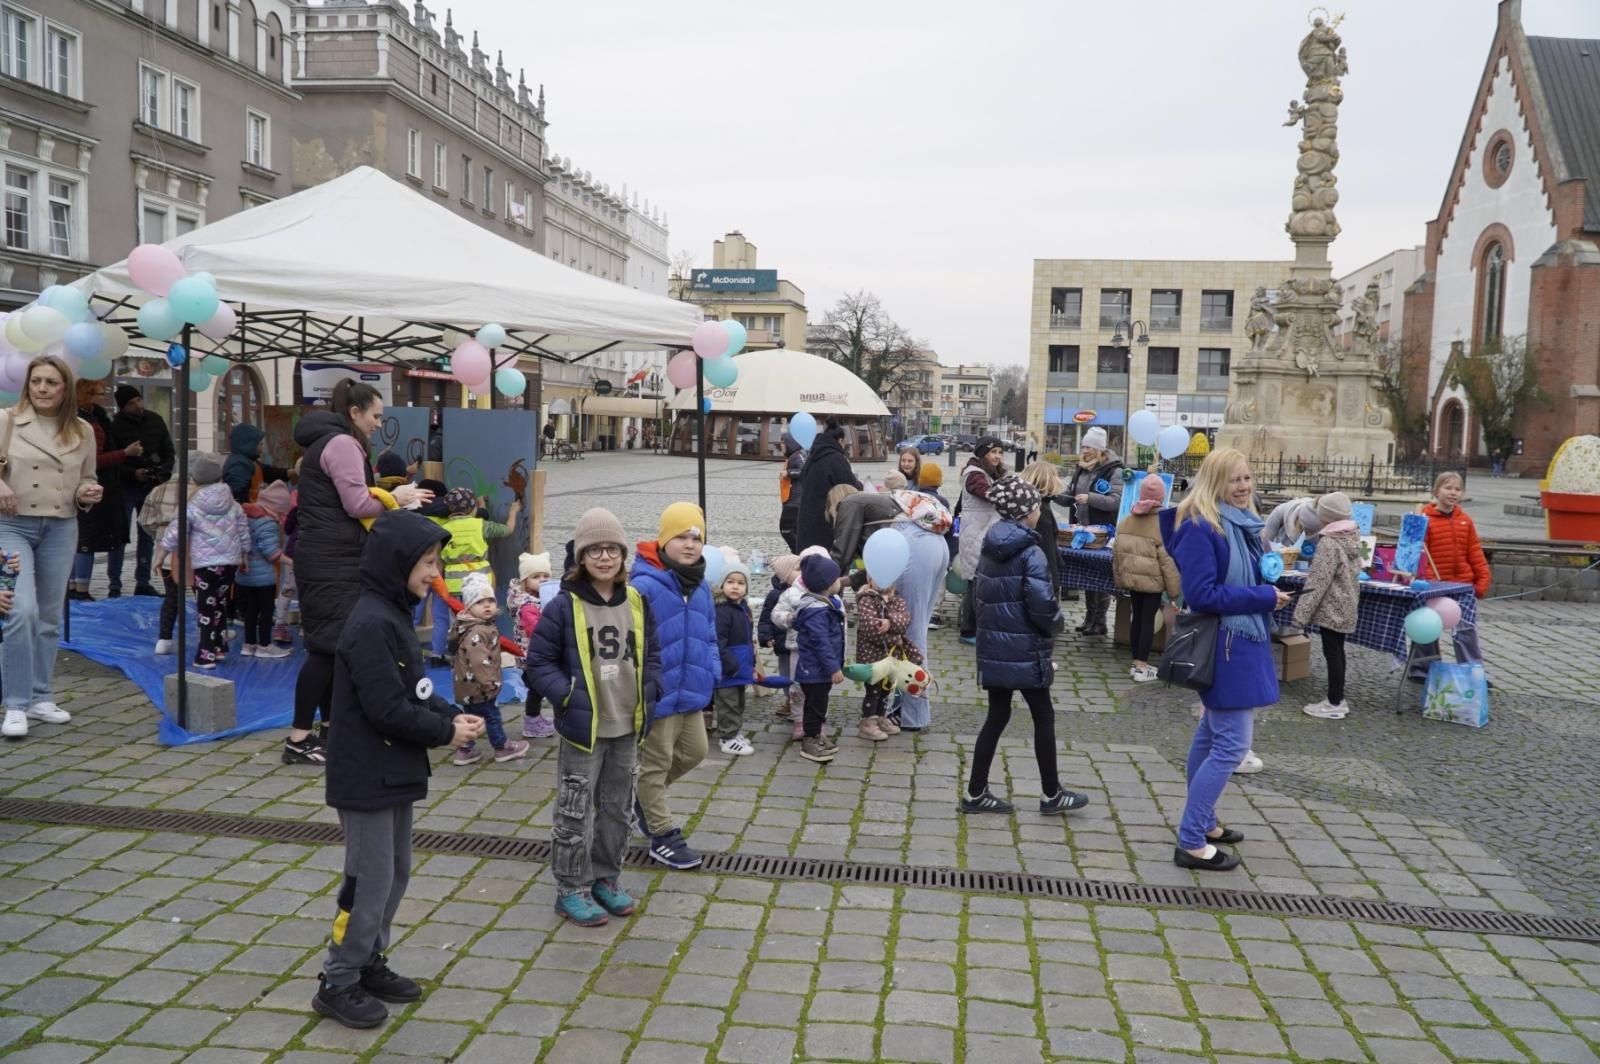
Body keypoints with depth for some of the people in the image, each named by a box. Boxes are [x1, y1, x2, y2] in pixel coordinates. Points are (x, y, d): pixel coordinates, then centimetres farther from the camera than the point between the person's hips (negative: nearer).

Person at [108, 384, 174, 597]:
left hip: (151, 487, 5)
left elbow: (169, 452, 10)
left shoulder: (155, 420, 4)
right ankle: (114, 585, 6)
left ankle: (143, 582, 20)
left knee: (148, 536, 10)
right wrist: (133, 473, -22)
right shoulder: (115, 426, -9)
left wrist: (164, 472, -7)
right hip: (125, 487, -5)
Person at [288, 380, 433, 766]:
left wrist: (392, 499, 11)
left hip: (328, 558, 11)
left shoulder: (326, 442, 21)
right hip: (331, 561, -11)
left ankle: (330, 726, 20)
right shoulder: (342, 444, -12)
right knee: (329, 644, -9)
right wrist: (395, 498, -3)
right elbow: (358, 504, -18)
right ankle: (298, 738, -6)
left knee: (330, 644, 13)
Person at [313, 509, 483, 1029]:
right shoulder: (371, 624, -23)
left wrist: (451, 714, -2)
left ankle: (370, 964, 32)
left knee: (395, 873, 18)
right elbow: (388, 708, -26)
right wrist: (445, 732, -14)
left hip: (392, 772, 10)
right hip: (366, 777, -10)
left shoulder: (393, 614, 9)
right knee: (371, 880, 0)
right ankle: (338, 983, 15)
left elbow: (415, 688, 15)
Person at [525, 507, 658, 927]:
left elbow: (651, 655, 15)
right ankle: (571, 889, 17)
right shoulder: (564, 606, -12)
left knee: (617, 809, 16)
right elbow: (539, 663, -7)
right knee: (575, 812, 3)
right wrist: (567, 695, -17)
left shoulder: (637, 603, 3)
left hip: (627, 728, 5)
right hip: (583, 728, -5)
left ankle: (605, 878, 32)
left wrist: (649, 691, 0)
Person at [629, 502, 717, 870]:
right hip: (658, 695, -8)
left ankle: (645, 797, 43)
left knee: (694, 751, 22)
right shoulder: (644, 586, -21)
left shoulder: (700, 586, 5)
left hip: (691, 693, 8)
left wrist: (711, 675, 9)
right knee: (656, 763, 7)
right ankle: (664, 836, 21)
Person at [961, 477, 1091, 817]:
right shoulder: (1030, 552, -16)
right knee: (1043, 716, 8)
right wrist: (1054, 624, -3)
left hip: (992, 647, 7)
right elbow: (1042, 604, -22)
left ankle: (975, 793, 15)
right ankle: (1051, 795, 19)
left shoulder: (989, 549, 8)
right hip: (1024, 649, -7)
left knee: (997, 716, 13)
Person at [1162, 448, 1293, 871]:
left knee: (1212, 736, 18)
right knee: (1232, 745, -9)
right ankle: (1191, 843, -2)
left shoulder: (1243, 523, 10)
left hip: (1241, 642, 10)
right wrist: (1263, 597, -18)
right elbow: (1201, 595, -23)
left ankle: (1203, 822, 31)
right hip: (1222, 646, -10)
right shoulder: (1199, 527, -18)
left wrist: (1272, 587, 2)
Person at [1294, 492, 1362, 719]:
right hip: (1346, 606, 9)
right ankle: (1338, 698, 24)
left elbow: (1318, 582, -22)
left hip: (1331, 608, -9)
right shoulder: (1352, 537, 6)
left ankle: (1334, 704, 3)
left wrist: (1302, 612, -19)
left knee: (1332, 652, -3)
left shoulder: (1329, 543, -20)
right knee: (1337, 650, 16)